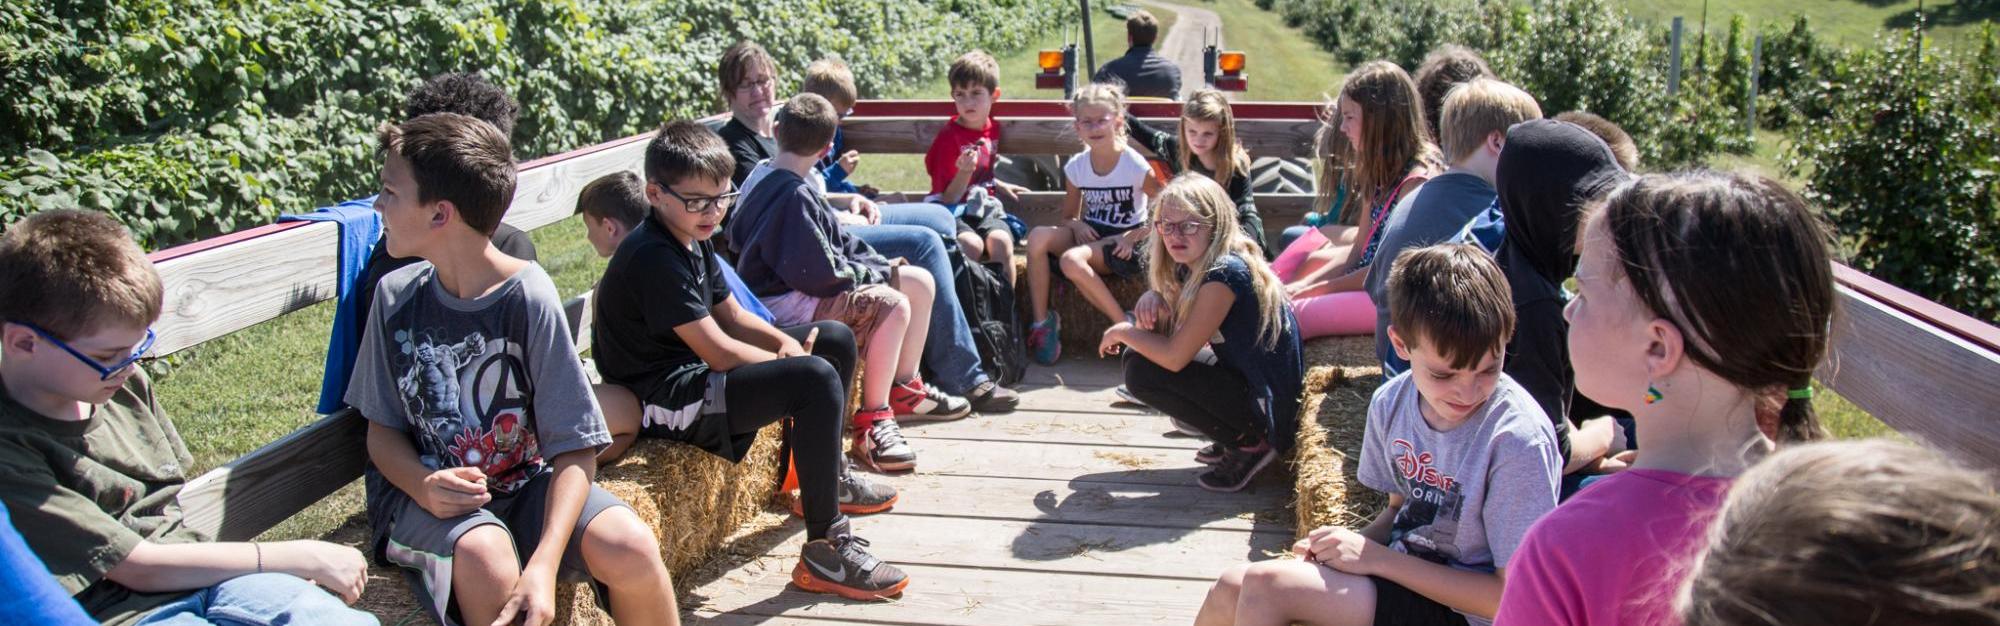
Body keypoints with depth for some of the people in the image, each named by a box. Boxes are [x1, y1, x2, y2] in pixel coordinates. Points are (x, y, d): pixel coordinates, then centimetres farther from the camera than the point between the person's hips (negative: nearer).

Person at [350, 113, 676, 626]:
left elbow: (575, 450, -16)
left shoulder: (528, 297, -15)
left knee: (630, 549, -28)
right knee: (483, 555, -35)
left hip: (527, 482, -1)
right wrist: (424, 485, -19)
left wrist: (544, 565, -29)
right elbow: (382, 429, 4)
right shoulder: (397, 295, -5)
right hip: (424, 491, 1)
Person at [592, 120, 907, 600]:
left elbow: (732, 316, 15)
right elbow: (718, 352, -25)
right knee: (816, 378, -30)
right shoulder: (653, 258, -22)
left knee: (837, 339, 16)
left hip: (700, 373, 11)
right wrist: (787, 362, -10)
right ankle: (825, 552, -25)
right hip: (667, 400, -11)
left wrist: (786, 343, -4)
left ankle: (826, 477, 32)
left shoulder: (693, 240, 9)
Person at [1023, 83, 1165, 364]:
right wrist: (1077, 225, -9)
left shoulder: (1135, 166, -10)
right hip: (1090, 235, 5)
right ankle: (1041, 322, -18)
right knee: (1038, 236, -24)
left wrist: (1135, 235, -16)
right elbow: (1068, 216, 15)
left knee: (1072, 259, -34)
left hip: (1123, 244, -5)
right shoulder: (1076, 167, 5)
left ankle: (1126, 324, -19)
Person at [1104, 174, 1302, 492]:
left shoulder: (1224, 274, -25)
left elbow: (1175, 356, -26)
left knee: (1142, 372, -17)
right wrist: (1153, 298, -11)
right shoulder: (1192, 266, 3)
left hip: (1269, 403, -9)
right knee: (1142, 355, 9)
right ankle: (1235, 437, 12)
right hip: (1242, 378, 9)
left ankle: (1249, 444, -6)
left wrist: (1123, 332, -9)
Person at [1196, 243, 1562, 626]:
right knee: (1234, 590, -14)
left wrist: (1377, 558, -19)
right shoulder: (1391, 403, -4)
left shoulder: (1518, 441, -24)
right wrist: (1354, 545, -9)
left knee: (1264, 585, -22)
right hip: (1396, 573, 6)